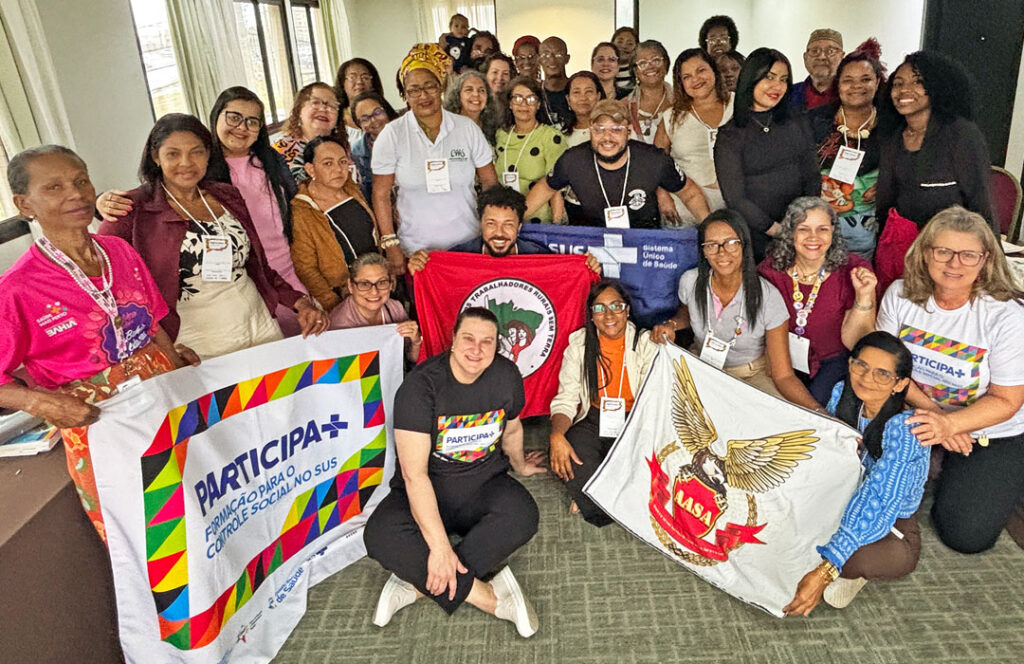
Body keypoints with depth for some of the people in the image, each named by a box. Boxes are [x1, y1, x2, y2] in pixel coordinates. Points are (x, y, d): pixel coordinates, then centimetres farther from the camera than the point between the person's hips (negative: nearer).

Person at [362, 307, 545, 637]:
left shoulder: (506, 375, -6)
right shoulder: (421, 384, -20)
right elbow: (414, 474, -25)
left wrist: (519, 464, 33)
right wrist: (439, 546, -31)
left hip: (484, 482, 3)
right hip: (428, 491, -2)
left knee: (523, 516, -30)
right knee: (380, 535, -32)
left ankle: (417, 584, -22)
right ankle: (489, 598, -25)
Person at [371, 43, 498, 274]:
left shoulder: (467, 128, 1)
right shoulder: (391, 135, -3)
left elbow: (490, 182, 5)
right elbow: (381, 195, -2)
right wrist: (391, 245, -7)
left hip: (469, 245, 1)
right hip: (416, 250, -1)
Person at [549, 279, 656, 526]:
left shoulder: (645, 343, -2)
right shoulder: (579, 344, 1)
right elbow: (566, 400, -3)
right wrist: (556, 434, -25)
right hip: (593, 422, 1)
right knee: (563, 456, -30)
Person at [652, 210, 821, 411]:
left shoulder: (768, 296, -22)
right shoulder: (690, 281, -13)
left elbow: (784, 375, -19)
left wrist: (817, 410, -35)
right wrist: (671, 324, -9)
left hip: (754, 375, -2)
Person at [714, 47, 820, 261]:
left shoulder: (798, 126, 14)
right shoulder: (729, 136, -1)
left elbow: (812, 179, 11)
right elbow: (735, 199, -6)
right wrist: (777, 230, -12)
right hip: (756, 235, -3)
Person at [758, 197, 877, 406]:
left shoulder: (852, 271, -14)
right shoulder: (772, 269, -10)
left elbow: (852, 342, -14)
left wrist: (863, 297, -27)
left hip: (832, 360, -1)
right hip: (785, 357, 2)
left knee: (817, 399, -25)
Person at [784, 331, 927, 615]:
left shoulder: (903, 430, -27)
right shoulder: (841, 394, -9)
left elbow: (875, 504, -34)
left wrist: (824, 572, -41)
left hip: (891, 528, -6)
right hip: (839, 504, 6)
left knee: (857, 559, -38)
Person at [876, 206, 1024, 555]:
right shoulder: (901, 294, -11)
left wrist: (948, 424, -33)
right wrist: (927, 411, -22)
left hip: (993, 434, -3)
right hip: (916, 412, 3)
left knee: (965, 535, -9)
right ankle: (937, 463, 11)